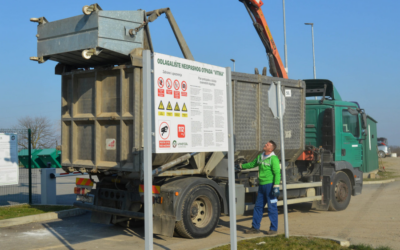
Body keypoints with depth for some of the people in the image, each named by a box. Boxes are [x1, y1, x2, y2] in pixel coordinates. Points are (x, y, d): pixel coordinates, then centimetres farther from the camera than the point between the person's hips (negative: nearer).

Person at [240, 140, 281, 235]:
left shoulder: (273, 158, -12)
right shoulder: (260, 157, 12)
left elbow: (277, 173, -17)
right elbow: (252, 164, 29)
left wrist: (276, 187, -24)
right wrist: (241, 166, 35)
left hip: (270, 185, -8)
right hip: (261, 185, 8)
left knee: (272, 207, 0)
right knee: (258, 206, 11)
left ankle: (274, 228, 10)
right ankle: (255, 228, 20)